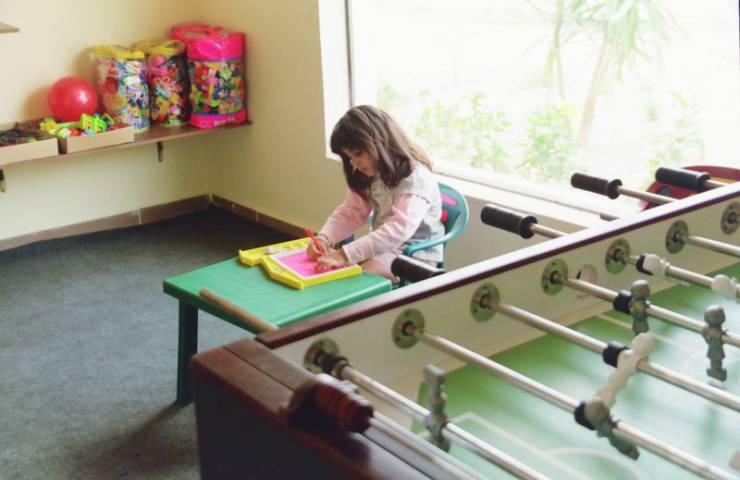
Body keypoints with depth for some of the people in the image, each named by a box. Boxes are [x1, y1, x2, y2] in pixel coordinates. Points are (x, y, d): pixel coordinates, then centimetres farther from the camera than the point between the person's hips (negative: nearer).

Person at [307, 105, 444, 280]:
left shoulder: (415, 177, -23)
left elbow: (398, 230, -35)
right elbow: (349, 213, 3)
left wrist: (345, 255, -43)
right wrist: (323, 239, -18)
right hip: (381, 246, 7)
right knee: (327, 267, -11)